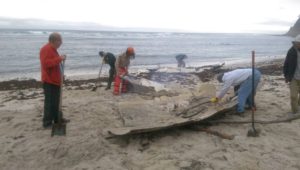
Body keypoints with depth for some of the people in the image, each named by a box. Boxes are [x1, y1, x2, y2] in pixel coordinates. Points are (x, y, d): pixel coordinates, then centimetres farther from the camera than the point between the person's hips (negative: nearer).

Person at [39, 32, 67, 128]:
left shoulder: (53, 49, 15)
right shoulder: (46, 49, -16)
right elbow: (46, 63, -29)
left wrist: (60, 75, 22)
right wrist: (59, 59, -26)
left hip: (55, 80, 10)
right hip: (49, 81, -10)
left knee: (56, 101, 16)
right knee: (49, 102, -6)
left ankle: (57, 118, 27)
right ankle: (47, 122, 1)